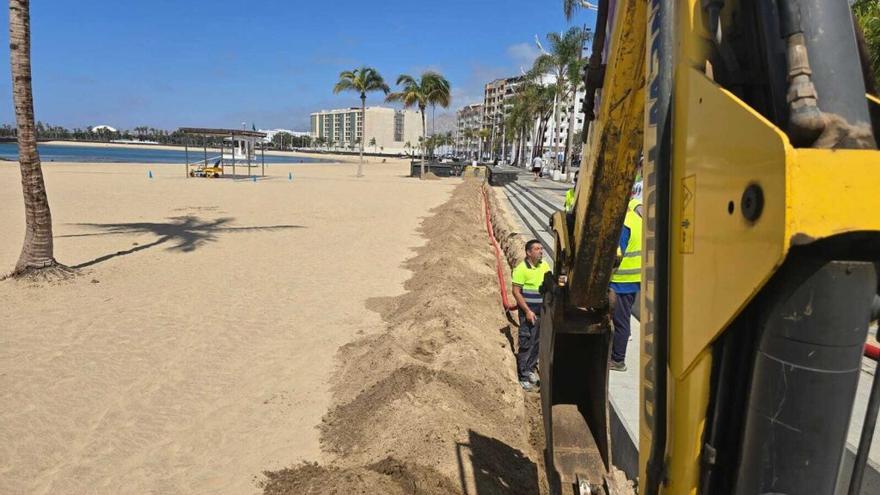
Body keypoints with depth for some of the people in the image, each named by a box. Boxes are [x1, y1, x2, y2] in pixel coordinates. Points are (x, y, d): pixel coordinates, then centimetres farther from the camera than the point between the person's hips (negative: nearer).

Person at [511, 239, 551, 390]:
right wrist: (527, 311, -17)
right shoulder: (521, 269, -14)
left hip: (543, 311, 6)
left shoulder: (545, 265, 4)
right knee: (526, 344, -1)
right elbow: (516, 292, -14)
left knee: (537, 343, 13)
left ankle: (531, 369, 28)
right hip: (528, 312, -6)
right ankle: (523, 376, 8)